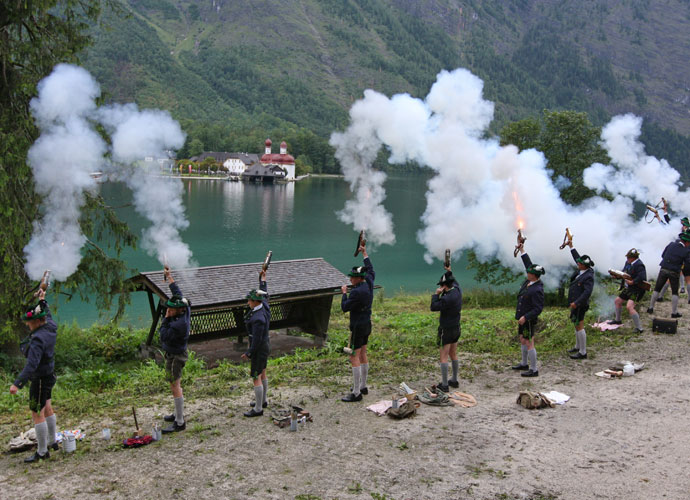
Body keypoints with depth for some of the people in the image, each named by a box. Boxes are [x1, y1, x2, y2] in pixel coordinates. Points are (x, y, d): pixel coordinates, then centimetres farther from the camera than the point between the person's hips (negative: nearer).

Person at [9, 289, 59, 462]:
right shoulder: (51, 328, -3)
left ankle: (42, 452, 8)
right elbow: (48, 316, 23)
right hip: (48, 375, 10)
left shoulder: (38, 339, -28)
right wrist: (42, 301, 29)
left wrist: (17, 383, -35)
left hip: (40, 380, -10)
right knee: (47, 409, 22)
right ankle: (52, 442, 36)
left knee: (37, 414, -1)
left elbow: (31, 365, -34)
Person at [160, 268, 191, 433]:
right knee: (176, 385, 21)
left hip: (175, 356, -10)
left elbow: (164, 336, -23)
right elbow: (178, 293, 8)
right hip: (176, 353, 10)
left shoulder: (179, 324, -30)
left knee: (175, 387, -5)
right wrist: (169, 277, 13)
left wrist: (166, 319, -17)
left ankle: (180, 423, 0)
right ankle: (178, 414, 36)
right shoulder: (185, 311, -5)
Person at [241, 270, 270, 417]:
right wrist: (263, 280, 28)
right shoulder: (264, 306, -4)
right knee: (262, 373, 22)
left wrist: (249, 354, -19)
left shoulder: (258, 318, -30)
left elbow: (257, 339, -28)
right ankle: (263, 400, 37)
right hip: (265, 346, 10)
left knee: (256, 377, -3)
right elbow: (264, 295, 18)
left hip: (259, 349, -10)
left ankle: (258, 409, 3)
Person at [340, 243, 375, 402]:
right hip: (367, 324, 10)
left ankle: (356, 393, -7)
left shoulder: (357, 292, -25)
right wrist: (365, 254, 29)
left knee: (354, 358, -7)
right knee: (363, 355, 19)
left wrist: (344, 293, -4)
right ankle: (363, 386, 29)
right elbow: (371, 270, 21)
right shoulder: (368, 284, 1)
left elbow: (345, 307, -19)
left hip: (358, 327, -10)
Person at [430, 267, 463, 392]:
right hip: (456, 328, 9)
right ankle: (454, 380, 28)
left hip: (447, 330, -9)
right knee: (453, 355, 19)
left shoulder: (448, 298, -27)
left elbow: (434, 307, -22)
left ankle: (444, 384, -3)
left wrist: (436, 294, -15)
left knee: (444, 357, -3)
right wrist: (449, 272, 28)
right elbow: (454, 282, 22)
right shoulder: (457, 291, -1)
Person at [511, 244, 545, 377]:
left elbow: (538, 308, -25)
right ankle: (524, 364, 37)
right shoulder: (530, 281, -1)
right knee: (522, 341, 21)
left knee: (529, 344, -3)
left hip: (528, 320, -10)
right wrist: (522, 250, 11)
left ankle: (534, 370, 5)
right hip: (522, 317, 10)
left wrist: (525, 317, -29)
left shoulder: (537, 290, -26)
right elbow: (528, 264, 11)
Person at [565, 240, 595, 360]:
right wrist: (571, 247, 24)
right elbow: (576, 257, 20)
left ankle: (583, 353, 2)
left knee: (579, 327, -5)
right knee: (577, 325, 22)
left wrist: (576, 303, -32)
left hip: (579, 304, -10)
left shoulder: (588, 277, -23)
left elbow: (587, 292, -29)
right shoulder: (582, 270, 2)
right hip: (575, 302, 10)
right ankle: (578, 346, 37)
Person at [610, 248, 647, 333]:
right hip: (627, 288, 10)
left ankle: (639, 328, -19)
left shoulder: (639, 265, -22)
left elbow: (642, 277, -34)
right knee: (617, 301, 22)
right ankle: (618, 320, 44)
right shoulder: (628, 263, 7)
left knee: (629, 307, -25)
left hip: (636, 290, -10)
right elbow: (624, 273, 17)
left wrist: (632, 282, -30)